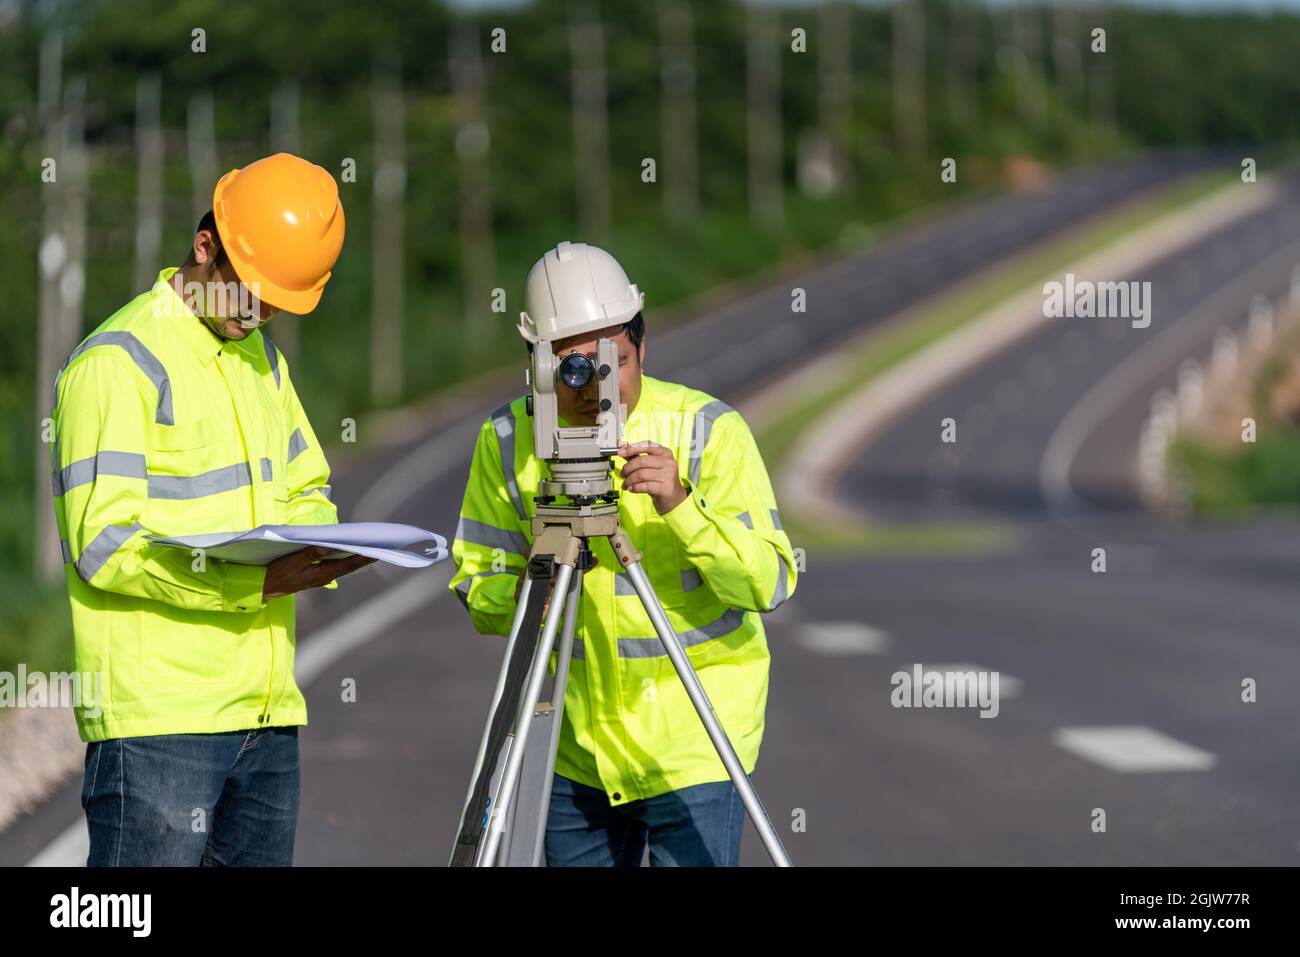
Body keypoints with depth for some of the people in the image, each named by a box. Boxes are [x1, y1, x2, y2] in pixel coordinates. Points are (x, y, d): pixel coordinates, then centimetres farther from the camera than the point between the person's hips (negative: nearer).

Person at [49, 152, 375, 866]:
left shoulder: (261, 359, 19)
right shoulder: (117, 364, -8)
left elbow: (306, 490, 28)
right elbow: (104, 544, -16)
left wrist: (321, 545, 2)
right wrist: (258, 582, -24)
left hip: (267, 708, 8)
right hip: (157, 718, -8)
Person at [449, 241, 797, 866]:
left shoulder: (707, 430, -11)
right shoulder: (509, 439, -2)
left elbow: (770, 584, -15)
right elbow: (475, 585, 1)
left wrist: (681, 505, -29)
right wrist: (522, 593, -21)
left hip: (693, 743, -4)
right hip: (577, 749, 4)